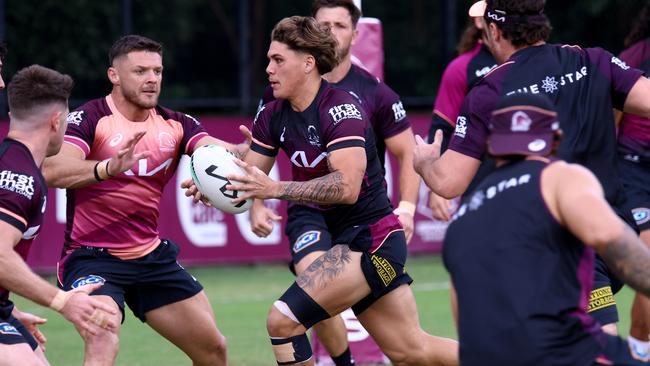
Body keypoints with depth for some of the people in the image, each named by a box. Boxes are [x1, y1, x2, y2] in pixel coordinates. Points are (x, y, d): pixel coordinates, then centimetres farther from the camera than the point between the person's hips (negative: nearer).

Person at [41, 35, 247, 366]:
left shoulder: (174, 125, 3)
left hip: (152, 257, 7)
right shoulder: (89, 119, -14)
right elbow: (53, 171, -30)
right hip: (92, 256, -7)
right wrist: (108, 168, -49)